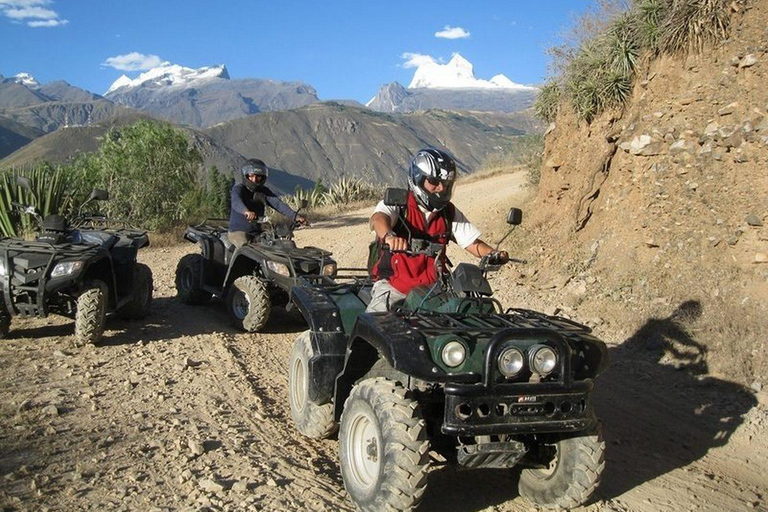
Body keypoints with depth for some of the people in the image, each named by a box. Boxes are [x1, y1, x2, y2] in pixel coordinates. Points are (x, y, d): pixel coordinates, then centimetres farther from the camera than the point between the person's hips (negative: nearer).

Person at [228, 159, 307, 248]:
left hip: (258, 232, 5)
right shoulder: (238, 188, -6)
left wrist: (295, 216, -23)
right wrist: (246, 211, -53)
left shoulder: (264, 191, 9)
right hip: (238, 231, -5)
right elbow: (236, 201, -29)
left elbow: (278, 204, -5)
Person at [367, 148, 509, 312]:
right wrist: (389, 236, -51)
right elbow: (378, 218, -26)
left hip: (433, 286, 4)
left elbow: (473, 243, 9)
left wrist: (495, 254, -13)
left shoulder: (450, 213, 10)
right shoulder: (396, 204, -5)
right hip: (392, 285, -4)